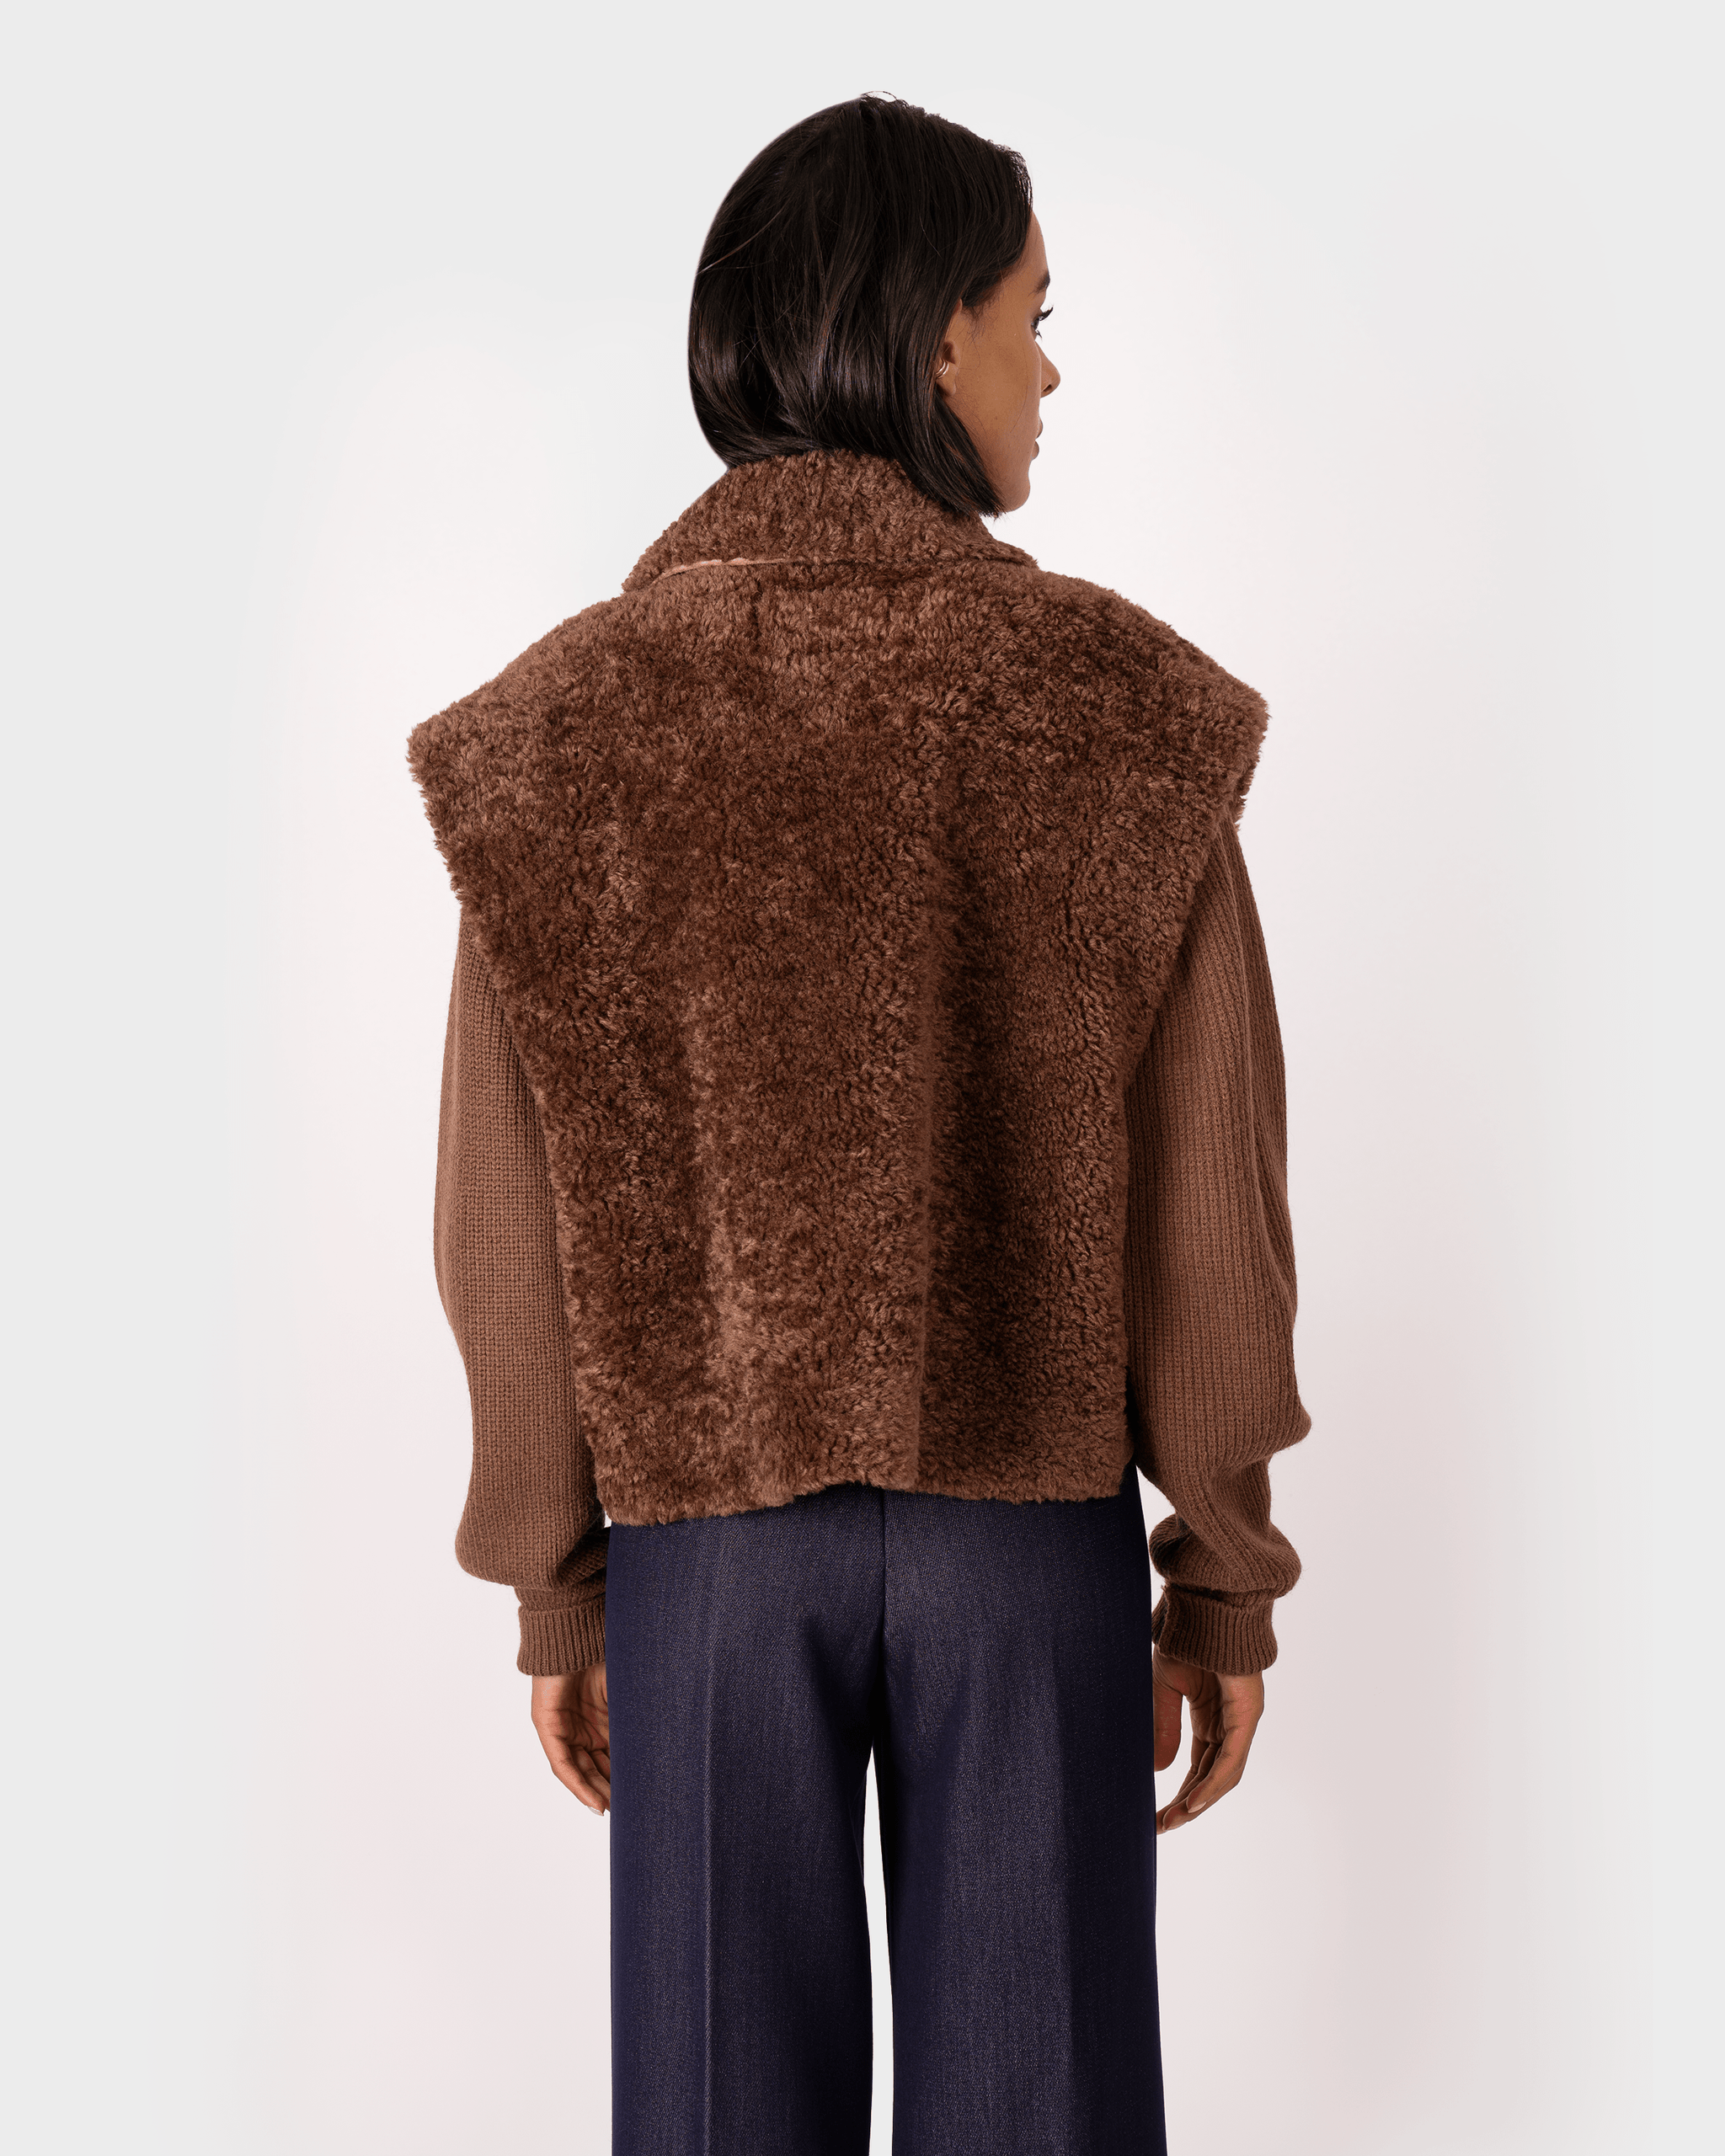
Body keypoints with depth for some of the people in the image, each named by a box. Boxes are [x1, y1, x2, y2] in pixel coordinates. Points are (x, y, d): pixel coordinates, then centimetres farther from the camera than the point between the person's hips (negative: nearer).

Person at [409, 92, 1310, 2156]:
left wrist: (556, 1592, 7)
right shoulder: (1125, 703, -10)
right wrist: (1226, 1579, 3)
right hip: (1034, 1523, 0)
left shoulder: (560, 727, -6)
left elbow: (511, 1236, -5)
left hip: (707, 1526, 1)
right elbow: (1207, 1206, -8)